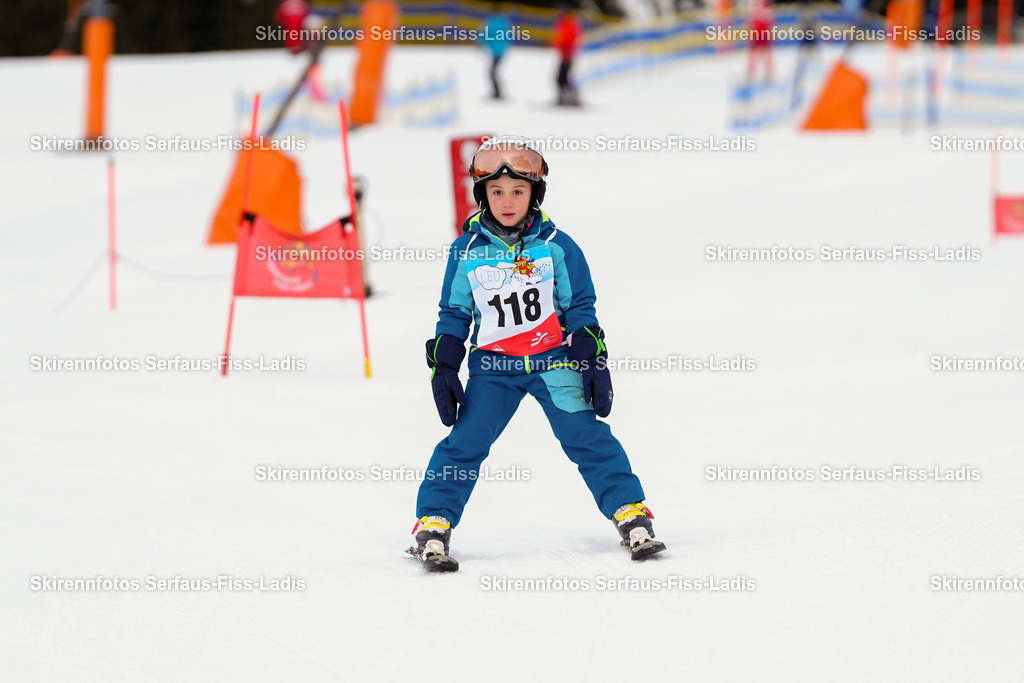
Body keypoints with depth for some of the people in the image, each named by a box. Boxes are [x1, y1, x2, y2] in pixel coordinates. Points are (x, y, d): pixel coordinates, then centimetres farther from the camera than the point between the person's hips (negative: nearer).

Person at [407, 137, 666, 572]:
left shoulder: (556, 246, -1)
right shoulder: (468, 251, 1)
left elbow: (580, 309, 5)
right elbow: (454, 316, 9)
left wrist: (594, 361, -1)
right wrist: (443, 369, 3)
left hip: (553, 360, -1)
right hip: (492, 368, 1)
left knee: (587, 437, -8)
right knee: (465, 443, -8)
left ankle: (632, 516, -3)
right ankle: (433, 526, -2)